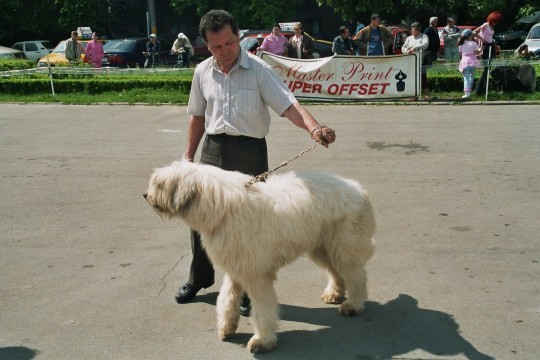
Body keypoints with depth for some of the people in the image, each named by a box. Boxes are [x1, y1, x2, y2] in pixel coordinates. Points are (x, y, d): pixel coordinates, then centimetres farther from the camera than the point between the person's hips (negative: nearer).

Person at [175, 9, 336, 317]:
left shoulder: (259, 70, -9)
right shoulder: (203, 72, 5)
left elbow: (288, 104, -20)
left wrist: (315, 128, -38)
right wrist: (189, 156, 15)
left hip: (249, 152, -4)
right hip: (213, 149, 4)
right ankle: (199, 278, 33)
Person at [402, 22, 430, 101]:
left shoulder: (423, 36, 5)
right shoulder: (409, 38, 18)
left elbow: (425, 44, -13)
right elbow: (403, 48, 12)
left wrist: (415, 47, -23)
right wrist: (407, 50, -11)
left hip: (420, 61, -4)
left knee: (423, 77, -8)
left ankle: (426, 95, -3)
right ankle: (414, 95, 7)